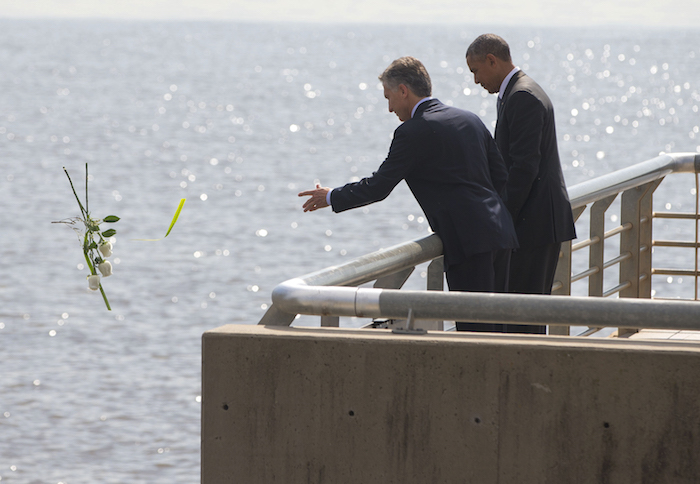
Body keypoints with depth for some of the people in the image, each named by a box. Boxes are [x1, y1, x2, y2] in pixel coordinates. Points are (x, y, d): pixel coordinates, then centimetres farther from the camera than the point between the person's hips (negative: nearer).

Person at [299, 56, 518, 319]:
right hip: (499, 234, 8)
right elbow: (501, 176, 16)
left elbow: (378, 186, -5)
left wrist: (331, 197, 9)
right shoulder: (470, 119, 15)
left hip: (468, 241, -8)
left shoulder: (414, 132, -8)